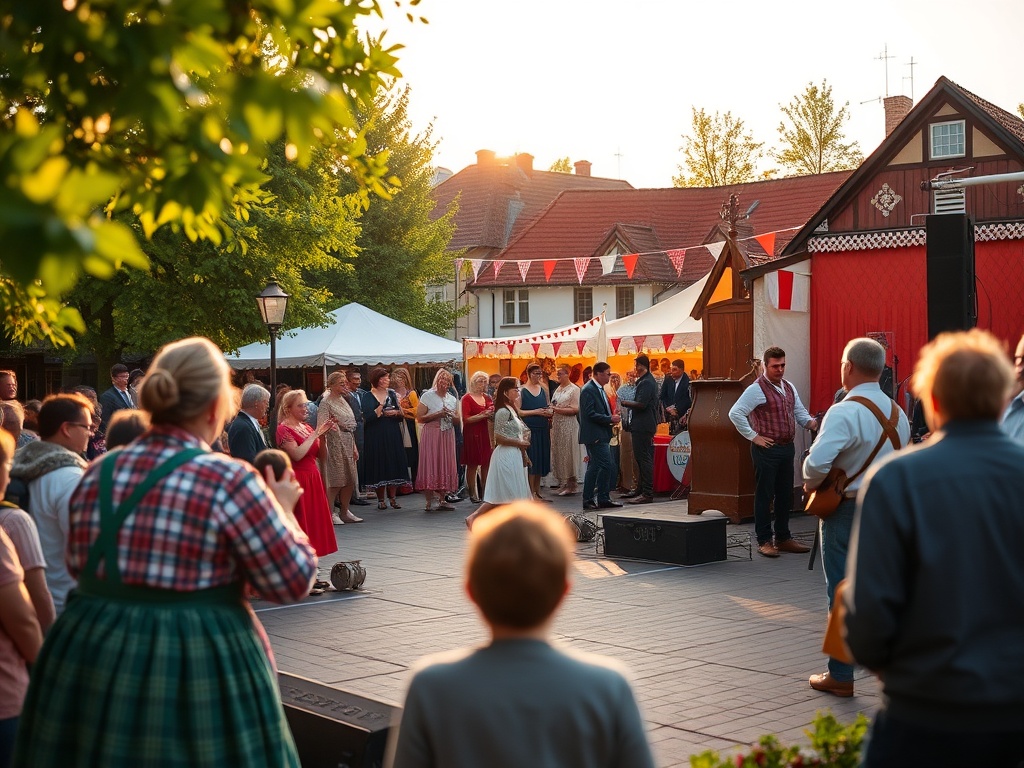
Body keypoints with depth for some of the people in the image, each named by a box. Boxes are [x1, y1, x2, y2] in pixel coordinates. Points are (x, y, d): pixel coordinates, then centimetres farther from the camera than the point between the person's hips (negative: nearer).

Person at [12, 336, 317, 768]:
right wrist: (282, 509, 6)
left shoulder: (98, 474, 3)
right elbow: (293, 581, -9)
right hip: (197, 666, -5)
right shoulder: (229, 480, -14)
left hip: (87, 649, 5)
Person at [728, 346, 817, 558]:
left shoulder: (789, 388, 14)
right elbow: (735, 413, -17)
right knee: (765, 495, -2)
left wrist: (811, 422, -3)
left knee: (785, 495, 12)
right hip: (767, 449, -8)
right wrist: (753, 436, -15)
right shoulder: (757, 389, -11)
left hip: (787, 447, 8)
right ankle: (764, 541, 4)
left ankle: (783, 538, 21)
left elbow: (800, 412, 20)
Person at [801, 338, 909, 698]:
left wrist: (811, 484, -9)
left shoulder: (844, 412, -19)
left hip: (847, 510, -7)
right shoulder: (897, 413, 7)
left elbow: (817, 463, -28)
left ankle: (840, 675, 9)